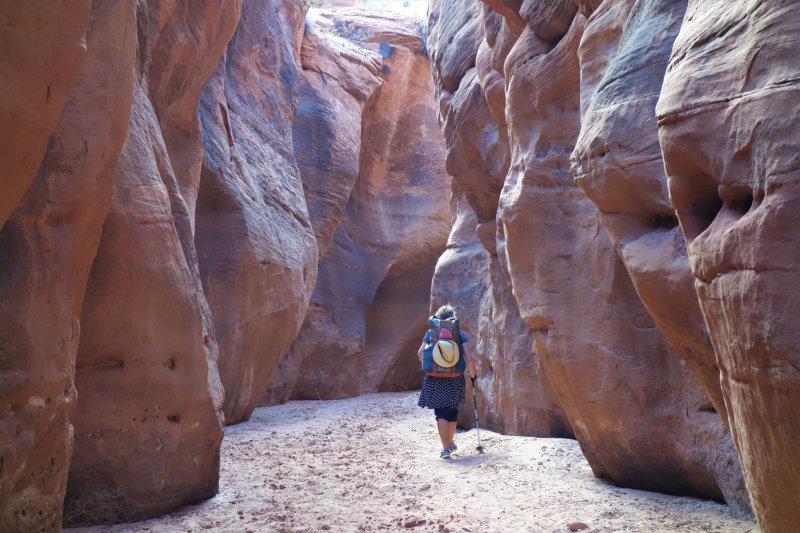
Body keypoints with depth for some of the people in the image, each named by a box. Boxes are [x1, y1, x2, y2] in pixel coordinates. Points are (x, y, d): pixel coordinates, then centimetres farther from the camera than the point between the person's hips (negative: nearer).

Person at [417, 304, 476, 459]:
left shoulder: (430, 333, 3)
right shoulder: (460, 334, 1)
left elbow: (420, 353, -6)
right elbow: (468, 358, -5)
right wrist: (472, 375, 9)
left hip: (435, 379, -1)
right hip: (455, 379, 1)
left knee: (441, 413, 2)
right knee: (452, 411, 21)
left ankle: (446, 448, -6)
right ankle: (450, 443, 37)